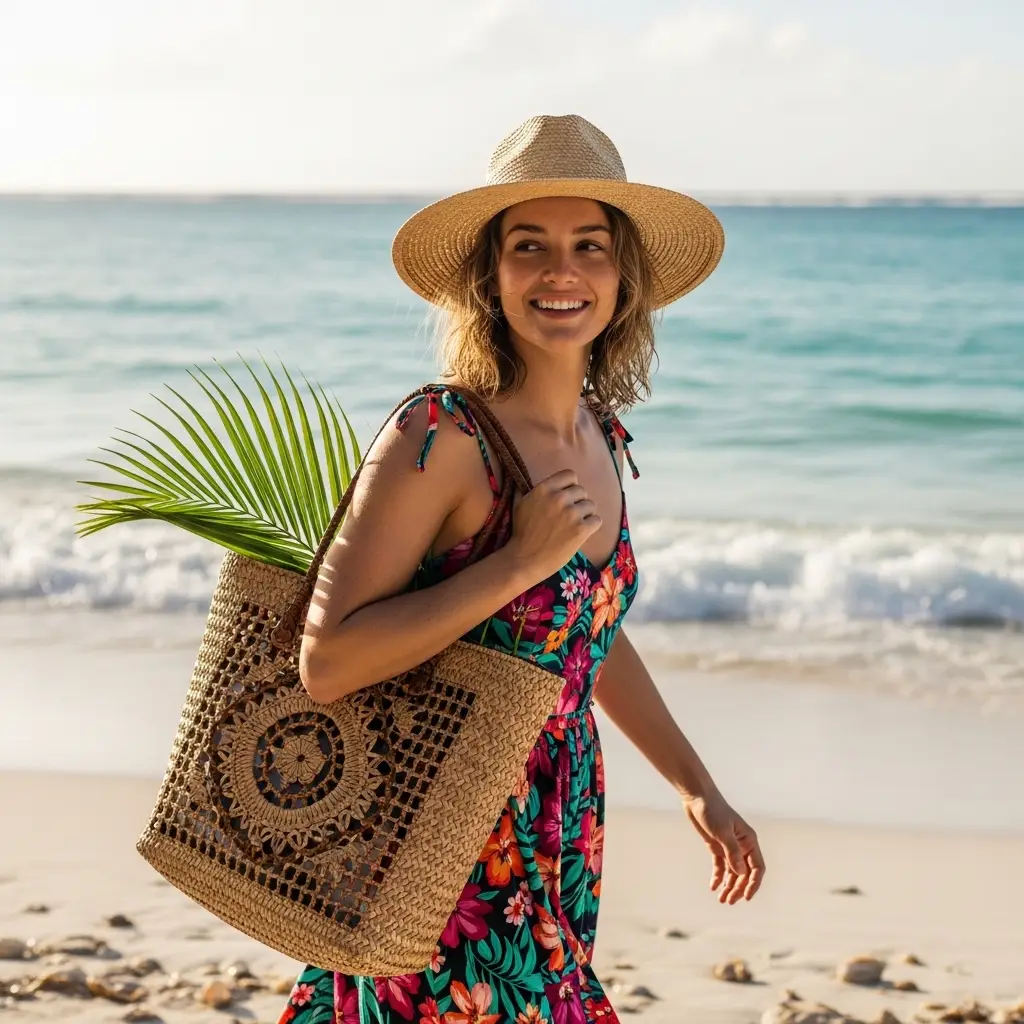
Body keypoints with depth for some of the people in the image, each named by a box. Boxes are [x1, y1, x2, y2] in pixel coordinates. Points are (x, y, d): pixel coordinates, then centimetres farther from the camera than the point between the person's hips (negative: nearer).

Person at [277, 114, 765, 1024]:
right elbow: (327, 662, -24)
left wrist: (697, 787, 21)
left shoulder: (602, 437, 4)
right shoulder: (439, 439, -19)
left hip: (556, 844, 7)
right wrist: (517, 564, -25)